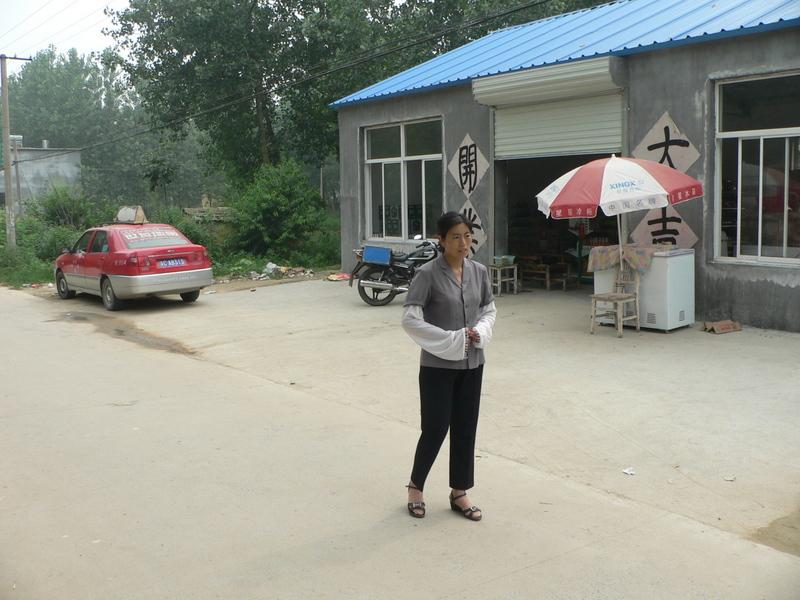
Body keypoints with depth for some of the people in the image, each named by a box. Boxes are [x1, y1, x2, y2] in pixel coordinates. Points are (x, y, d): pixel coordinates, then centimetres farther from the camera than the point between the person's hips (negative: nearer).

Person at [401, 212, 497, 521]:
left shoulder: (479, 271, 3)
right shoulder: (428, 274, -13)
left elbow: (489, 309, 15)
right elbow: (410, 319, -16)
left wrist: (480, 331, -6)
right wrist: (452, 339, -16)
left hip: (472, 364, 5)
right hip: (438, 365, -5)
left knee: (465, 429, 11)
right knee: (435, 429, 0)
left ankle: (459, 493, 26)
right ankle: (415, 486, 24)